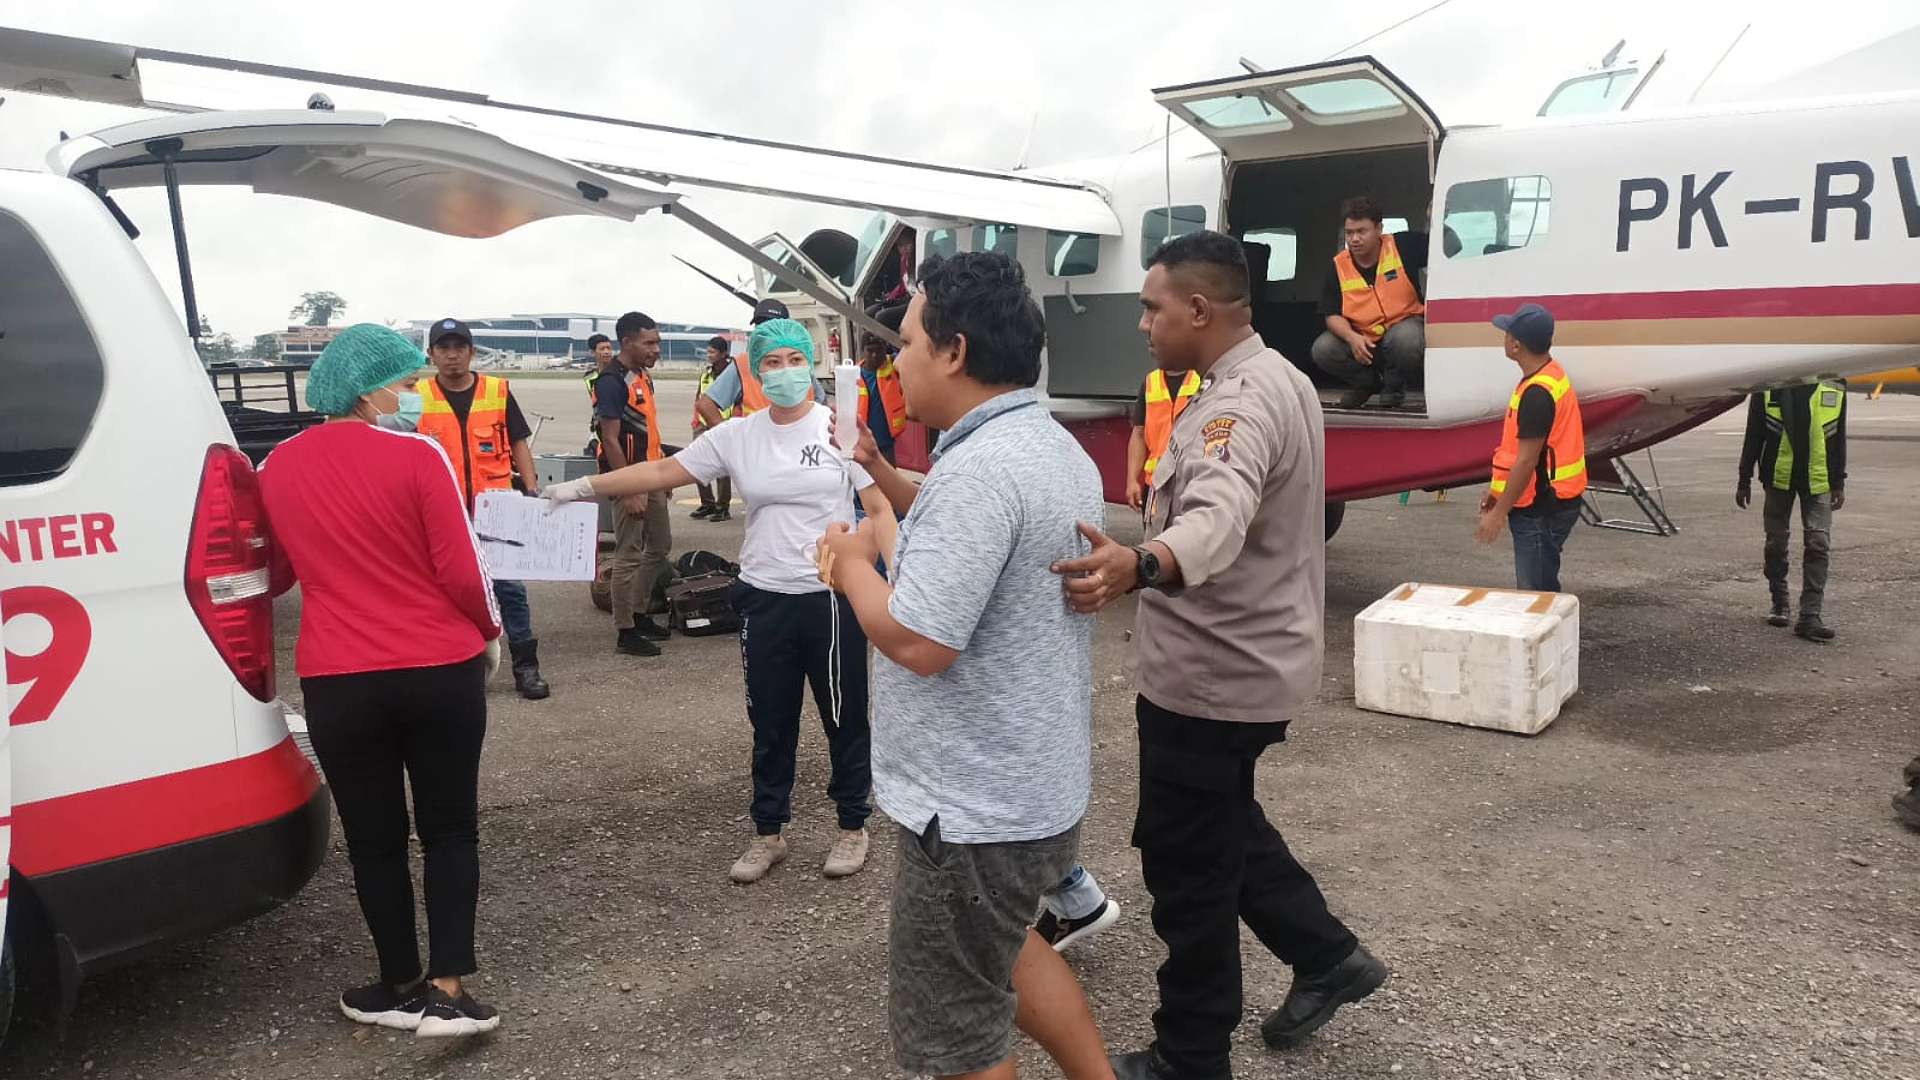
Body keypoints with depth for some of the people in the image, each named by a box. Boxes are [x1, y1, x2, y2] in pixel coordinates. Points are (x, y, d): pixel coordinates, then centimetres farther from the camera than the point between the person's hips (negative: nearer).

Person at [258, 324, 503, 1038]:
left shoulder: (277, 468, 4)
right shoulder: (418, 456, -10)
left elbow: (273, 576, 16)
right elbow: (461, 570, -10)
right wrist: (490, 632, 6)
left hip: (337, 682, 3)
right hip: (441, 672, -2)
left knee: (375, 838, 15)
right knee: (450, 829, 11)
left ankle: (403, 987, 26)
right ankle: (448, 990, 7)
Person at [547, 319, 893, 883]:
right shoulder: (737, 436, 3)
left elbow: (881, 508, -4)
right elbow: (663, 471, 3)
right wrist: (580, 487, -1)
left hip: (832, 597, -3)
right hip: (765, 599, 3)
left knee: (845, 718, 9)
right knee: (770, 725, 14)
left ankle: (853, 826, 28)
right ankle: (768, 834, 30)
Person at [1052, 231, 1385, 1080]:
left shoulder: (1241, 401, -24)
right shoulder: (1276, 379, 10)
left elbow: (1220, 518, -45)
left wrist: (1138, 565, -64)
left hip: (1213, 674, -11)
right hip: (1245, 659, 11)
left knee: (1187, 867, 3)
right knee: (1226, 828, 27)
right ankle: (1327, 955, 37)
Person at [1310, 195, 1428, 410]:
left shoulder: (1402, 246, -9)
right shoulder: (1338, 266, -5)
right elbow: (1332, 315, -6)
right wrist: (1352, 338, -25)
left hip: (1405, 323, -3)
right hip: (1362, 338, 3)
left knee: (1406, 339, -38)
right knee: (1322, 349, -22)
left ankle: (1394, 385, -2)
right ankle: (1367, 382, 9)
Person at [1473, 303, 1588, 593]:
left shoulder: (1537, 392, -23)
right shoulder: (1552, 376, 11)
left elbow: (1527, 461, -24)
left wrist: (1498, 513, -18)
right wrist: (1497, 490, 22)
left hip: (1541, 511, -10)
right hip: (1548, 503, 10)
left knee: (1537, 593, -4)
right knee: (1541, 590, 18)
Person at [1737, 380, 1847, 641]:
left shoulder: (1834, 385, 2)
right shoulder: (1768, 385, -3)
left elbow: (1838, 436, 9)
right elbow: (1753, 434, 2)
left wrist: (1838, 482, 7)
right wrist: (1744, 480, 3)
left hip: (1818, 479, 1)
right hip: (1778, 476, -1)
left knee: (1818, 545, -5)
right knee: (1776, 542, 9)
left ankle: (1810, 615, -3)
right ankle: (1780, 603, 27)